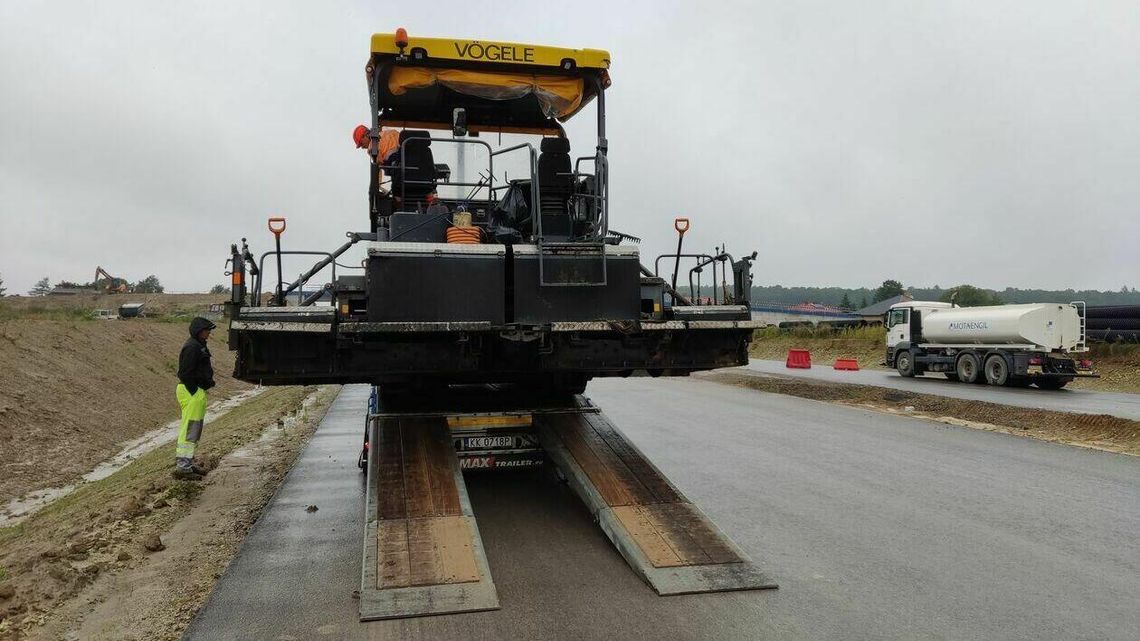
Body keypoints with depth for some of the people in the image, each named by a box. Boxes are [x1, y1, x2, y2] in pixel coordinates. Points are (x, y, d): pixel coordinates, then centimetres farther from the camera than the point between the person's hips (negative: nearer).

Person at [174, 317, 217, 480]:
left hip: (197, 391, 11)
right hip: (192, 392, -11)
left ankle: (188, 462, 28)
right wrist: (195, 392, -19)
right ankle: (182, 467, -5)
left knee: (195, 429, 18)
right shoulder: (192, 347, -16)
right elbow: (186, 373, -21)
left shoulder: (199, 346, 16)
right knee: (189, 430, -8)